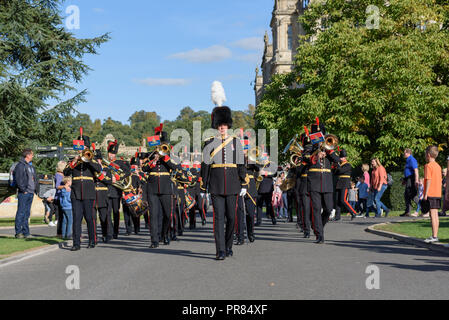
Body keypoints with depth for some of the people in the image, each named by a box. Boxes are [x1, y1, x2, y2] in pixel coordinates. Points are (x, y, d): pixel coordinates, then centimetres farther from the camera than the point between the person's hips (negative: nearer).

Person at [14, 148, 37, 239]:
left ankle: (26, 232, 14)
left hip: (31, 193, 8)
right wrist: (23, 190, -14)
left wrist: (34, 189, 13)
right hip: (23, 193, -8)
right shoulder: (20, 165, -8)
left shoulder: (31, 166, 18)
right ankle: (18, 232, -4)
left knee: (27, 213, 10)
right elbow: (18, 179, -14)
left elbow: (35, 178, 24)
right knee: (21, 213, -7)